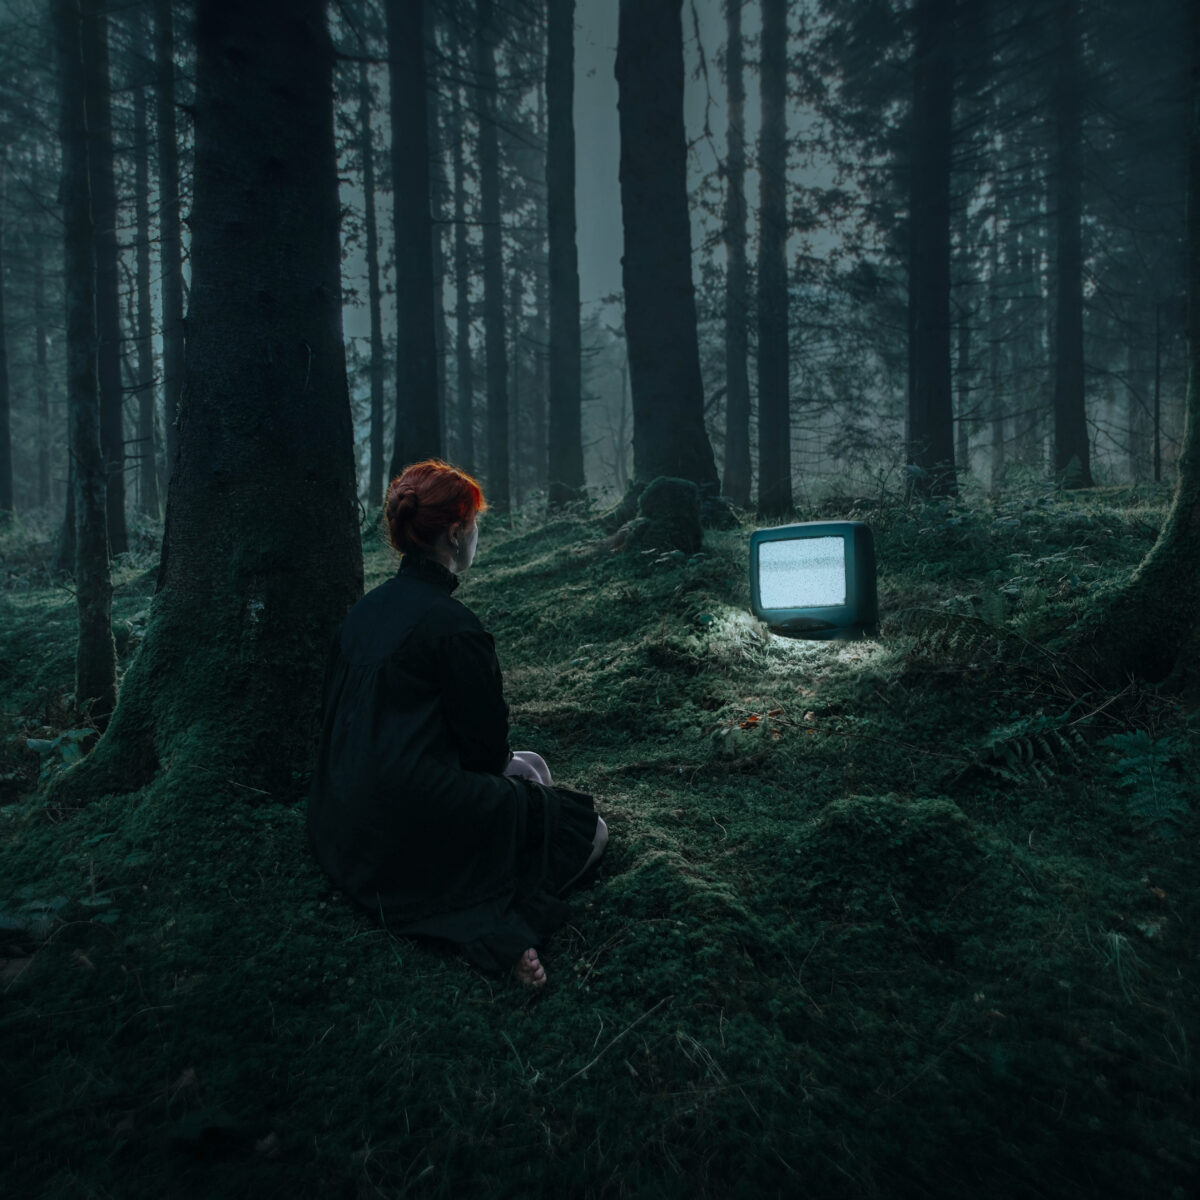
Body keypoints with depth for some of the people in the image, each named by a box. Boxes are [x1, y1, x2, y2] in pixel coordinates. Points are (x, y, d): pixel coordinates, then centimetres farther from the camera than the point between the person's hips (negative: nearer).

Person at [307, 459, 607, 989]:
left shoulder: (369, 606, 5)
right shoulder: (452, 625, -20)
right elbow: (484, 747, -12)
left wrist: (505, 758, 16)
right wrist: (508, 761, 12)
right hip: (412, 829, -8)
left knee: (531, 765, 24)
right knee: (588, 830, 8)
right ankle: (500, 925, -8)